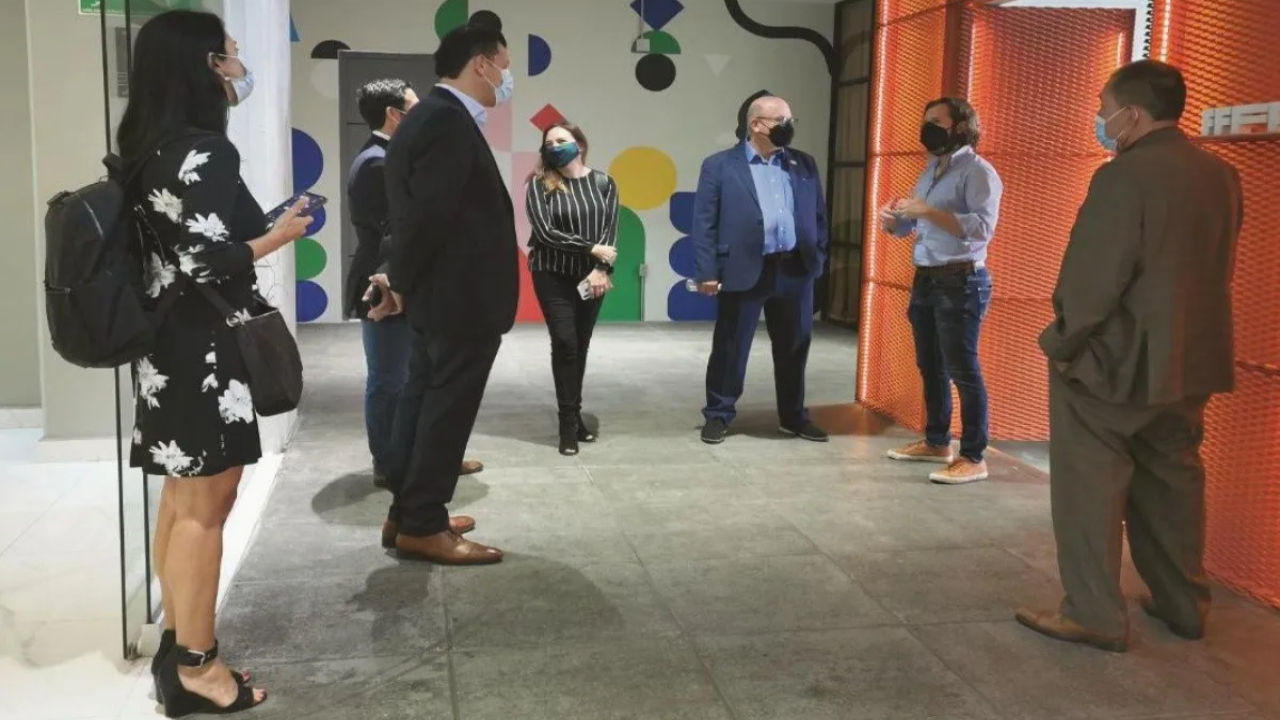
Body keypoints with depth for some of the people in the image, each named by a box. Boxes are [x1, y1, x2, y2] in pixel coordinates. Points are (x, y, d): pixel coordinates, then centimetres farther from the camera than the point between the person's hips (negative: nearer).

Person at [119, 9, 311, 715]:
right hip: (202, 351, -9)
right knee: (204, 508, -1)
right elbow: (208, 262, -23)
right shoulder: (204, 152, -17)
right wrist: (281, 235, -9)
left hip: (171, 346, 9)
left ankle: (178, 646, 26)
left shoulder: (151, 146, 10)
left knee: (182, 499, 16)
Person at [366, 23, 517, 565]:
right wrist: (401, 285, -11)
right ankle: (422, 526, 8)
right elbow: (428, 213, -23)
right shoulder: (449, 122, -18)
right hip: (461, 296, -10)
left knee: (424, 402, 14)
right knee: (446, 409, -2)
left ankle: (409, 512, 24)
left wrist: (402, 281, 11)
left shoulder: (430, 116, 15)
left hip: (442, 293, 10)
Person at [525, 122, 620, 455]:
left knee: (581, 345, 8)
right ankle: (569, 421, 0)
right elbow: (544, 232, -13)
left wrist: (601, 269, -16)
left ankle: (574, 414, 19)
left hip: (592, 276, 3)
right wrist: (592, 249, -15)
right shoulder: (539, 184, -4)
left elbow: (611, 230, -2)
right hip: (553, 276, -3)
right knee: (565, 343, -8)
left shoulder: (603, 183, 4)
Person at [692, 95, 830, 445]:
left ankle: (793, 416, 28)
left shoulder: (804, 164, 11)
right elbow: (704, 223, -5)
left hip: (795, 271, 4)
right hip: (744, 272, -4)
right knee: (730, 348, 5)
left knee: (794, 349, 13)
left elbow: (819, 215, 15)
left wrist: (818, 258, 7)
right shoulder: (719, 165, -1)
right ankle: (718, 415, 19)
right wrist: (707, 272, -10)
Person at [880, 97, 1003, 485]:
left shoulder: (977, 171, -9)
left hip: (961, 281, -8)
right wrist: (891, 218, -4)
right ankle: (936, 442, 26)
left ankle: (974, 457, -1)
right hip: (925, 279, 8)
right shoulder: (930, 171, 16)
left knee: (962, 369, -7)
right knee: (930, 367, 14)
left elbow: (983, 226, -22)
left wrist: (929, 211, -24)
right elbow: (908, 226, 19)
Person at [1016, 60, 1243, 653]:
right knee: (1172, 479, 18)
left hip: (1117, 361, -8)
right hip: (1190, 359, 8)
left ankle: (1095, 615, 7)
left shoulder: (1123, 176, -17)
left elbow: (1094, 277, -18)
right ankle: (1182, 603, 28)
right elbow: (1218, 267, 14)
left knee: (1089, 483, 2)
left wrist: (1063, 344, -7)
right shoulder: (1222, 175, 7)